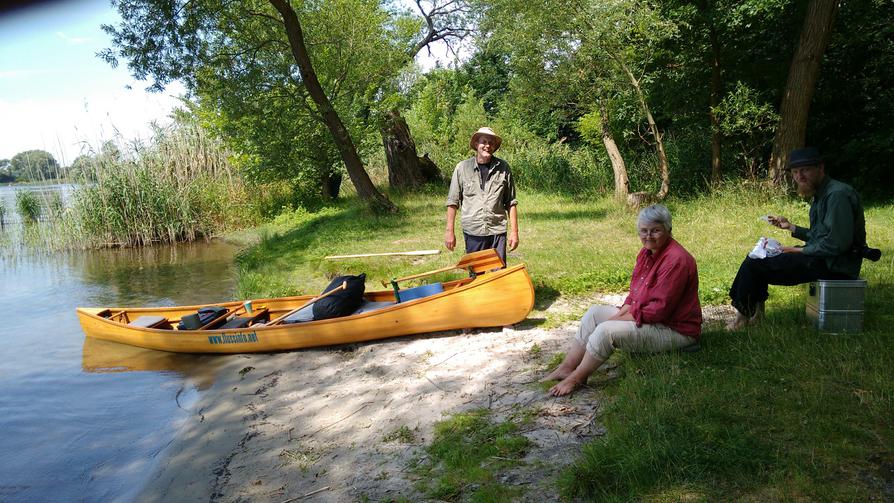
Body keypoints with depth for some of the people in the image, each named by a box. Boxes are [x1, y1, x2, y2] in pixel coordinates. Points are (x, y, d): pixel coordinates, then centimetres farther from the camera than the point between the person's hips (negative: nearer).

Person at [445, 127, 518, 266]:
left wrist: (514, 232, 2)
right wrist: (450, 231, 1)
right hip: (472, 232, 0)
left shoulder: (503, 168, 3)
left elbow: (511, 202, 6)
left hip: (497, 231, 0)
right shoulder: (462, 168, 1)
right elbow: (453, 202, 4)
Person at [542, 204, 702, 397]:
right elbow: (635, 293, 14)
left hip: (674, 329, -10)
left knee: (606, 330, -23)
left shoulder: (676, 260, -23)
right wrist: (622, 312, -6)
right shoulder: (647, 252, 7)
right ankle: (566, 368, -1)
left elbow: (659, 309, -26)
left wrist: (618, 319, -20)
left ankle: (576, 378, -7)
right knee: (595, 312, 2)